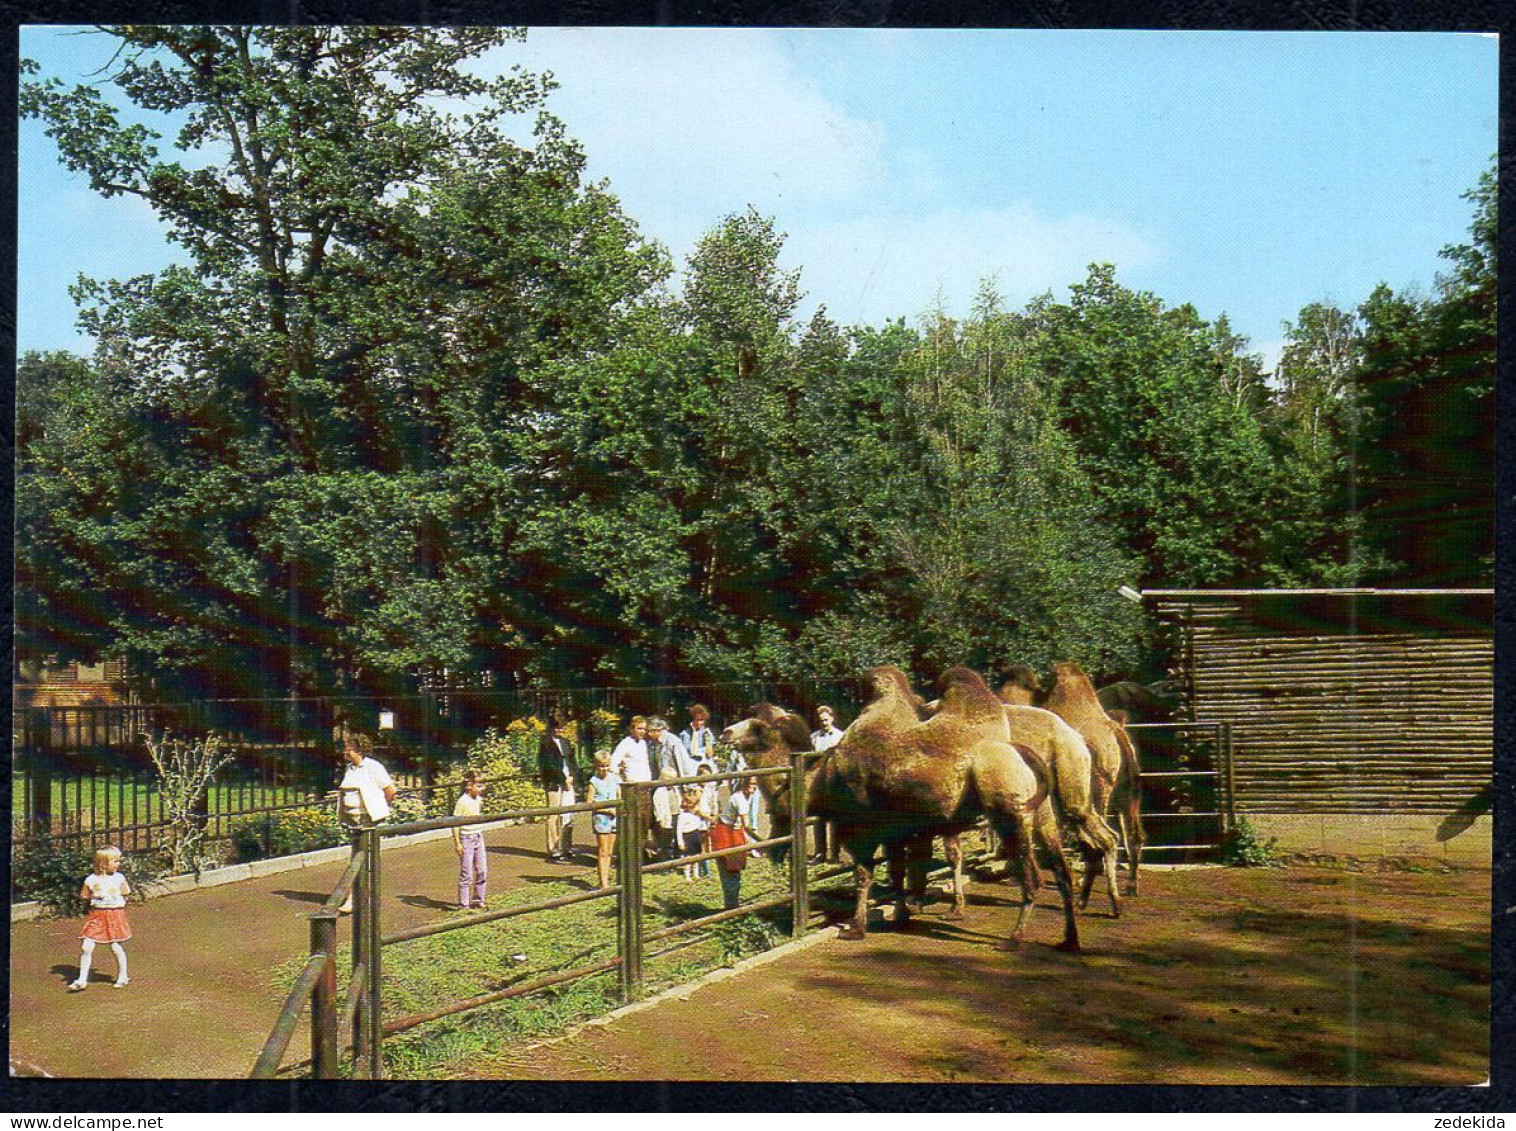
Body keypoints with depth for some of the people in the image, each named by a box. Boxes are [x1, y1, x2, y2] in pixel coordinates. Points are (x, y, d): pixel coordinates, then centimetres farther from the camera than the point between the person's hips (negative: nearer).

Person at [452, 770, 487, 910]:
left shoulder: (477, 799, 5)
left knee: (482, 871, 11)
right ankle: (463, 905, 6)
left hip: (478, 837, 8)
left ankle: (478, 900, 25)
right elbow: (455, 823, -17)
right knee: (466, 874, -2)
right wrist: (457, 843, -18)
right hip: (466, 838, -8)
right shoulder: (463, 801, -17)